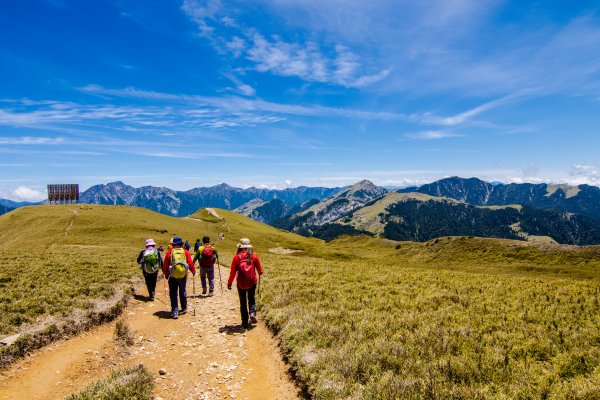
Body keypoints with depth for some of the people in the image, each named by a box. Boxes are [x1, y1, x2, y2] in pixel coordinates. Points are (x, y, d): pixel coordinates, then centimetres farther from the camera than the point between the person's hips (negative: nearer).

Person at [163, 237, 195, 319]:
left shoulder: (169, 253, -3)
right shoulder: (186, 252, -1)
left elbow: (165, 265, 1)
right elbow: (190, 263, -2)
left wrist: (165, 274, 18)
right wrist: (193, 271, 17)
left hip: (173, 276, -2)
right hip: (183, 275, 2)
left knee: (173, 294, 6)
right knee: (182, 292, 19)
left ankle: (175, 312, 1)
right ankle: (184, 308, 31)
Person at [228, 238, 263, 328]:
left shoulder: (237, 257, -9)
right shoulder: (254, 256, -5)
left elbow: (233, 272, -6)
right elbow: (259, 269, 6)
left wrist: (229, 283, 6)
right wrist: (260, 273, 29)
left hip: (241, 283, -1)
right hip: (252, 282, 1)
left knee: (243, 302, 13)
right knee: (251, 299, 21)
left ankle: (245, 322, 15)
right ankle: (252, 313, -4)